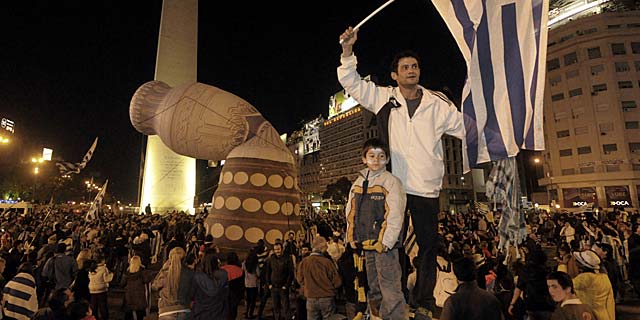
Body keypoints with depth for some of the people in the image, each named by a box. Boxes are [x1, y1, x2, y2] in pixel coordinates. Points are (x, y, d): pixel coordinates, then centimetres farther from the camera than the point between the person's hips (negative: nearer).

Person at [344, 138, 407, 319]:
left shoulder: (391, 182, -8)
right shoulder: (358, 183, 11)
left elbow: (395, 215, -14)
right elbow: (350, 212, 13)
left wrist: (386, 242, -18)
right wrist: (351, 238, 6)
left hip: (384, 246, -6)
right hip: (366, 245, 6)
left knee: (390, 290, -1)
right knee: (373, 289, 22)